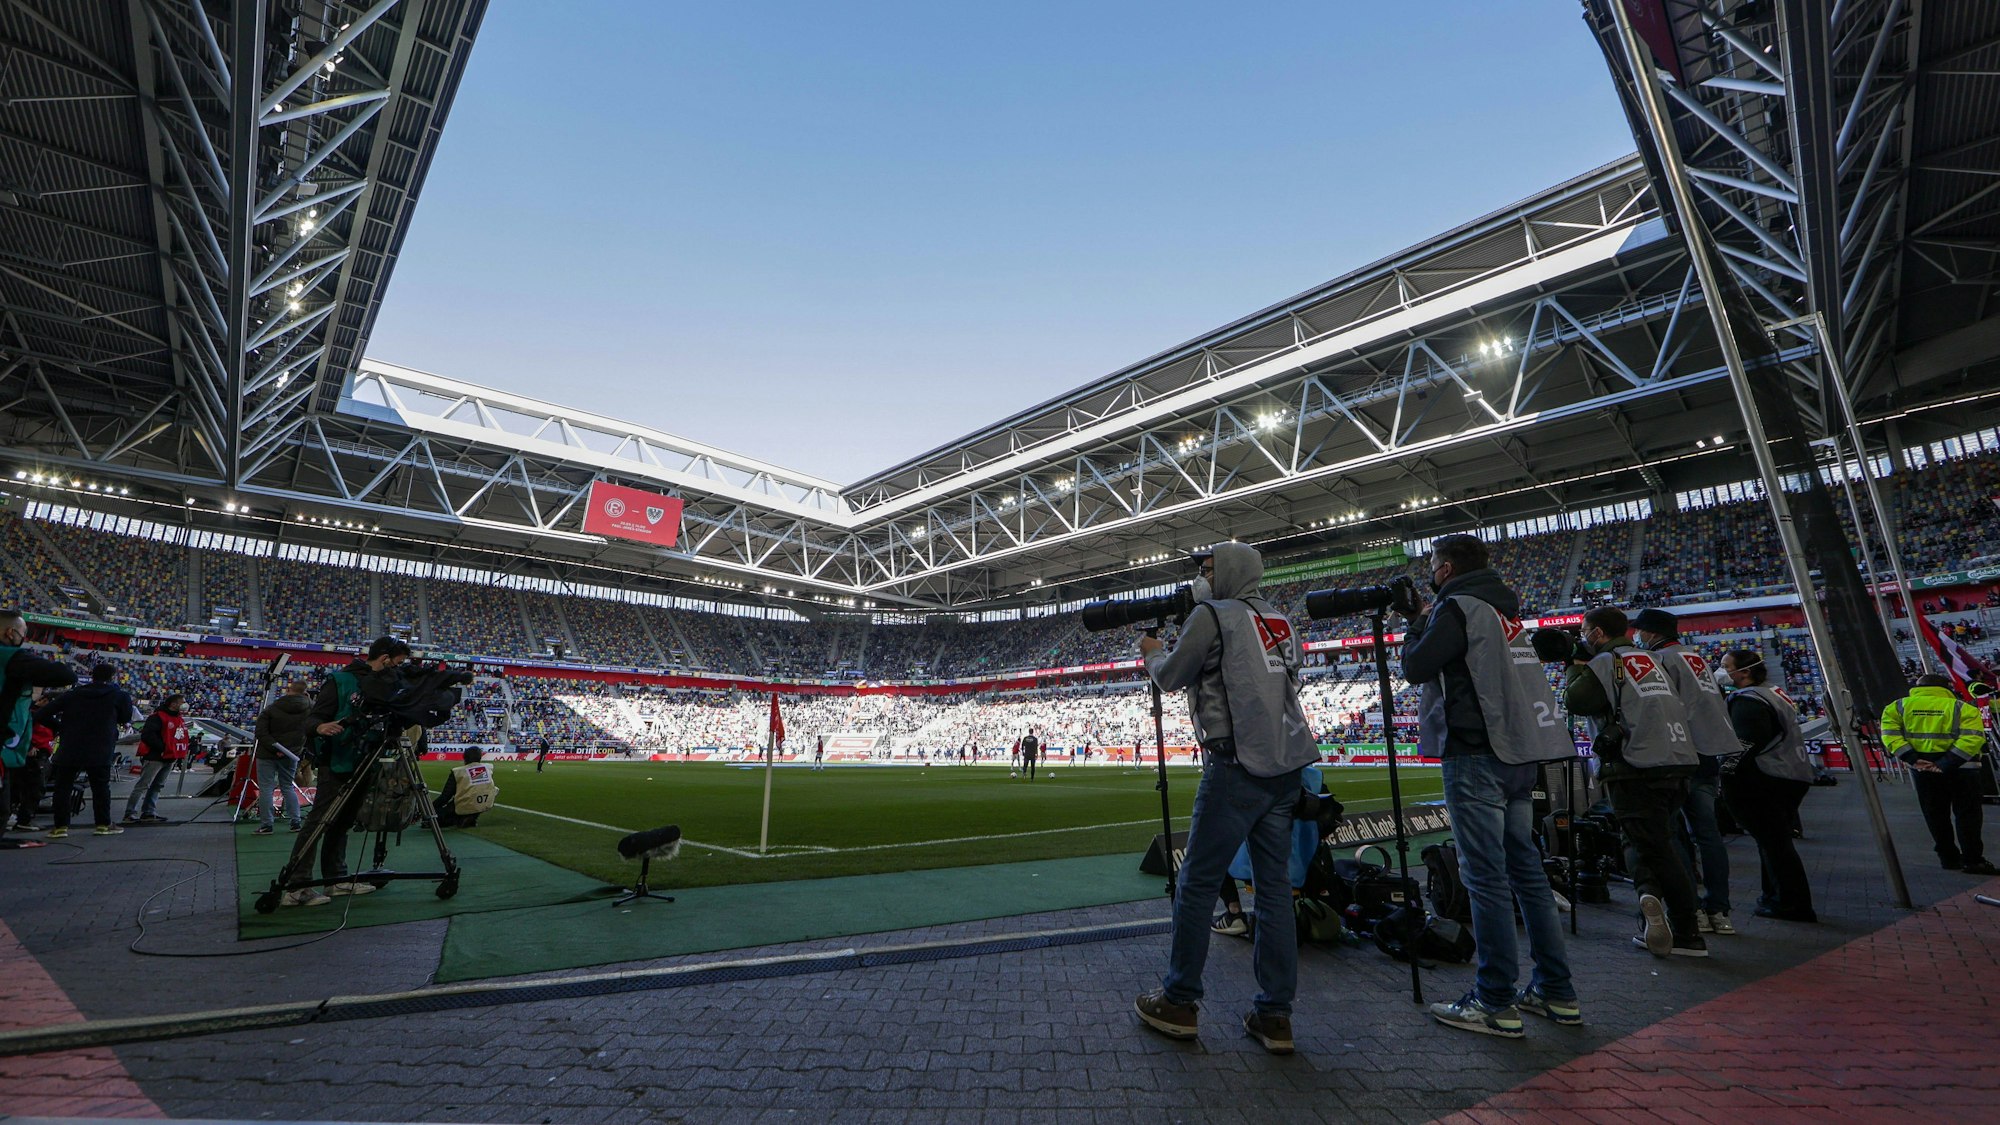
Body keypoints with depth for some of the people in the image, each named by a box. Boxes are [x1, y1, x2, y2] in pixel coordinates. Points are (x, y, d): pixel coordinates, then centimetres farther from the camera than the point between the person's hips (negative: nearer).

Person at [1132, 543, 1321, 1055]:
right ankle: (1275, 1015, 17)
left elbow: (1170, 677, -2)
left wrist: (1152, 652, 19)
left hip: (1238, 766, -7)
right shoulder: (1279, 620, 15)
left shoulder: (1212, 615, -6)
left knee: (1198, 882, 3)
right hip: (1288, 765, 8)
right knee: (1274, 885, 12)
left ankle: (1178, 1003, 14)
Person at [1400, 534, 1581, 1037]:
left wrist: (1416, 621, 3)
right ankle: (1556, 992, 23)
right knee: (1526, 868, 15)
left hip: (1477, 755, -9)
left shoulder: (1459, 607, -10)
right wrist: (1422, 619, 17)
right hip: (1521, 753, 9)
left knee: (1485, 876, -4)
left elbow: (1415, 667, -12)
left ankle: (1495, 1004, 3)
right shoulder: (1504, 607, 17)